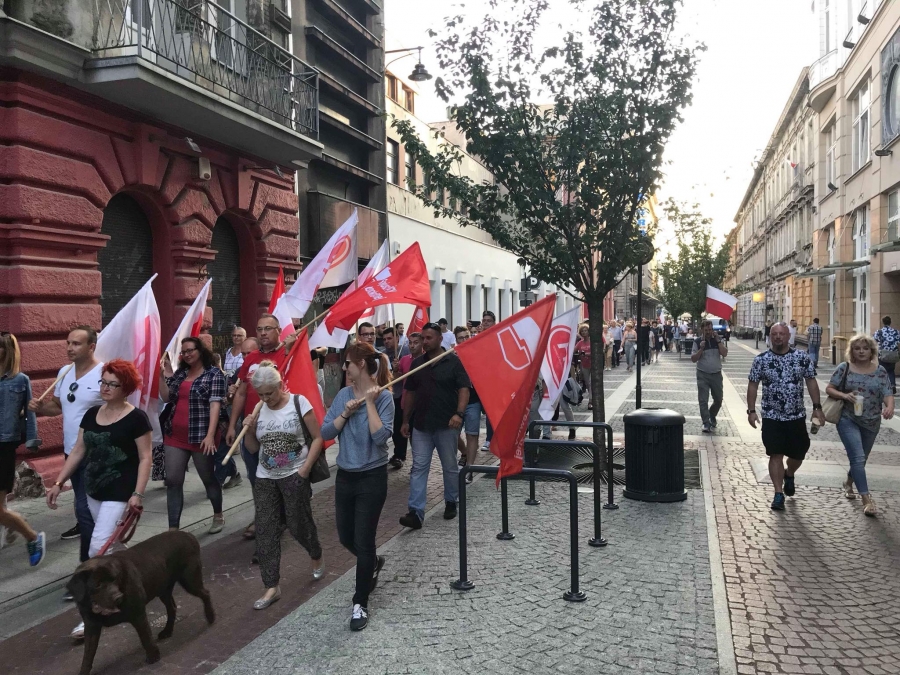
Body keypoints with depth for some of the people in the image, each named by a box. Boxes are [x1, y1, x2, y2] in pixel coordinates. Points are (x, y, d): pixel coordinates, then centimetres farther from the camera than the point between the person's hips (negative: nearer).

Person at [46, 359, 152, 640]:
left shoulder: (136, 417, -13)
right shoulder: (92, 414, 6)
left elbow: (145, 458, -12)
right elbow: (78, 451, 11)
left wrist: (138, 494, -18)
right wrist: (58, 483, 8)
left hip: (120, 493, -7)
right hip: (94, 490, 7)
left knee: (99, 547, -10)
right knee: (110, 544, 17)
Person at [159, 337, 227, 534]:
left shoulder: (214, 374, -7)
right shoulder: (179, 373, 12)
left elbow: (215, 404, -15)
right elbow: (166, 397, 8)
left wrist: (210, 435, -23)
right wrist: (163, 375, -5)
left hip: (200, 437, -5)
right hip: (175, 437, 5)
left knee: (208, 478, 11)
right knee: (172, 481, 1)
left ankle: (218, 515, 32)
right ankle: (173, 528, 6)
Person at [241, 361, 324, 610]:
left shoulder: (299, 403, -10)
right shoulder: (259, 410, 2)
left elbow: (317, 438, -8)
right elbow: (253, 449, 9)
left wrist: (305, 469, -13)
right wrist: (248, 430, -11)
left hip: (294, 476, -4)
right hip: (265, 478, 4)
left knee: (298, 524, 6)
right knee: (265, 531, 2)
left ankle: (316, 558, 38)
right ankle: (272, 587, 10)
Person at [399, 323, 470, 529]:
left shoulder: (453, 361, -5)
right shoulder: (417, 363, 8)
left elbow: (464, 389, -11)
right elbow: (410, 393, 13)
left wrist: (459, 413, -25)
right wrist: (406, 420, 12)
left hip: (446, 425, -3)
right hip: (421, 425, 4)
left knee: (450, 467, 11)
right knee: (418, 468, -2)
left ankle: (451, 503, 30)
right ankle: (416, 512, -3)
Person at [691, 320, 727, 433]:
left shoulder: (717, 340, 5)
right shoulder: (698, 342, -2)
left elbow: (724, 353, -10)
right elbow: (693, 359, -6)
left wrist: (717, 340, -12)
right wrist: (701, 349, -18)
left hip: (717, 374, 2)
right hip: (703, 375, -2)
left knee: (718, 400, 12)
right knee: (703, 400, -6)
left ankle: (712, 417, 36)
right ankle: (706, 424, -2)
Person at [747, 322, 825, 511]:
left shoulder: (802, 357, -1)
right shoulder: (761, 359, -4)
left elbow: (811, 381, 4)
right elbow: (753, 385, -1)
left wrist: (817, 407, -1)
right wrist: (751, 411, -7)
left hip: (797, 416, 2)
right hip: (772, 417, -2)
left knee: (798, 454, 13)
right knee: (776, 455, -2)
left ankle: (789, 475, 45)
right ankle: (779, 494, 6)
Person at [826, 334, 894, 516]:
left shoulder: (880, 371, 0)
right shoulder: (844, 368, -5)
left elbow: (887, 394, -5)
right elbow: (829, 389, -2)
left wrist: (890, 406, -27)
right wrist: (844, 395, -21)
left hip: (871, 423, 3)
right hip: (848, 420, -3)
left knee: (861, 458, 18)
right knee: (858, 458, -13)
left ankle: (848, 482, 45)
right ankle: (866, 499, -10)